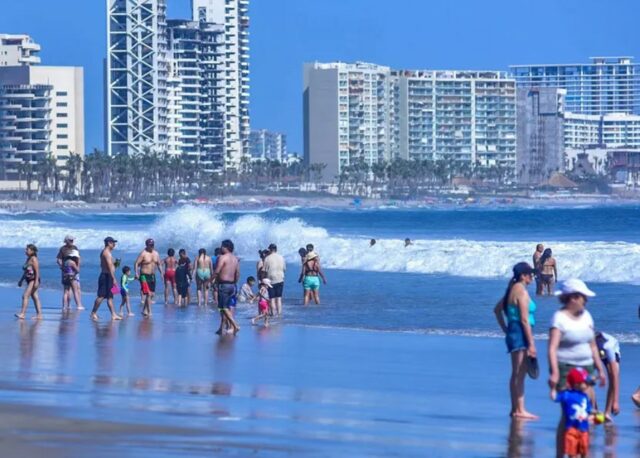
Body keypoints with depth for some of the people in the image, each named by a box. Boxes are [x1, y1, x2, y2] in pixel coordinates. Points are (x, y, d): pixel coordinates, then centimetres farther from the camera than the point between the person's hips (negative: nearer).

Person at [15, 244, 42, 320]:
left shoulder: (34, 259, -12)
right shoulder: (28, 259, 16)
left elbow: (37, 271, -18)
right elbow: (25, 271, 24)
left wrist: (36, 282, -24)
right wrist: (21, 280, 25)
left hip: (33, 280, -10)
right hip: (29, 280, 10)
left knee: (25, 296, -14)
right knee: (35, 297, 9)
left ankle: (22, 313, -16)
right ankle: (39, 314, 10)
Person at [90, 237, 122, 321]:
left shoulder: (105, 252, 18)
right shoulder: (107, 253, -14)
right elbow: (109, 266, -21)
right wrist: (113, 278, -23)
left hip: (107, 277, 11)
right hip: (106, 276, -11)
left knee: (110, 297, 8)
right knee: (101, 296, -10)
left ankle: (113, 314, 9)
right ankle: (93, 313, -8)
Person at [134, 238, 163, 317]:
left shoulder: (156, 254, 9)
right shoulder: (143, 253, -11)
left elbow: (159, 264, 19)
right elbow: (136, 263, -14)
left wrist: (161, 272, 7)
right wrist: (136, 272, -27)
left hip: (152, 276, 7)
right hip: (144, 276, -7)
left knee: (152, 294, 9)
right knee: (148, 294, -14)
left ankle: (144, 310, 22)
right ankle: (149, 312, -12)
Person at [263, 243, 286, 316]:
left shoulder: (267, 259, -9)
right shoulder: (281, 258, 3)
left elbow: (265, 270, -8)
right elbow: (284, 268, 9)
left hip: (271, 280, -3)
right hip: (280, 279, 3)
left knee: (272, 298, 2)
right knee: (279, 298, 10)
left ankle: (273, 313, 0)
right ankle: (279, 312, 7)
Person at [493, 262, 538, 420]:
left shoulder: (513, 289, 14)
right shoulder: (521, 291, -15)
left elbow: (497, 310, 24)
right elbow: (524, 320, -18)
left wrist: (506, 330, 23)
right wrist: (531, 343, -17)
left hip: (513, 334, 10)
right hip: (521, 335, -10)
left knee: (516, 374, 14)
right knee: (519, 374, -7)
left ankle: (515, 409, 19)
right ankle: (519, 410, -6)